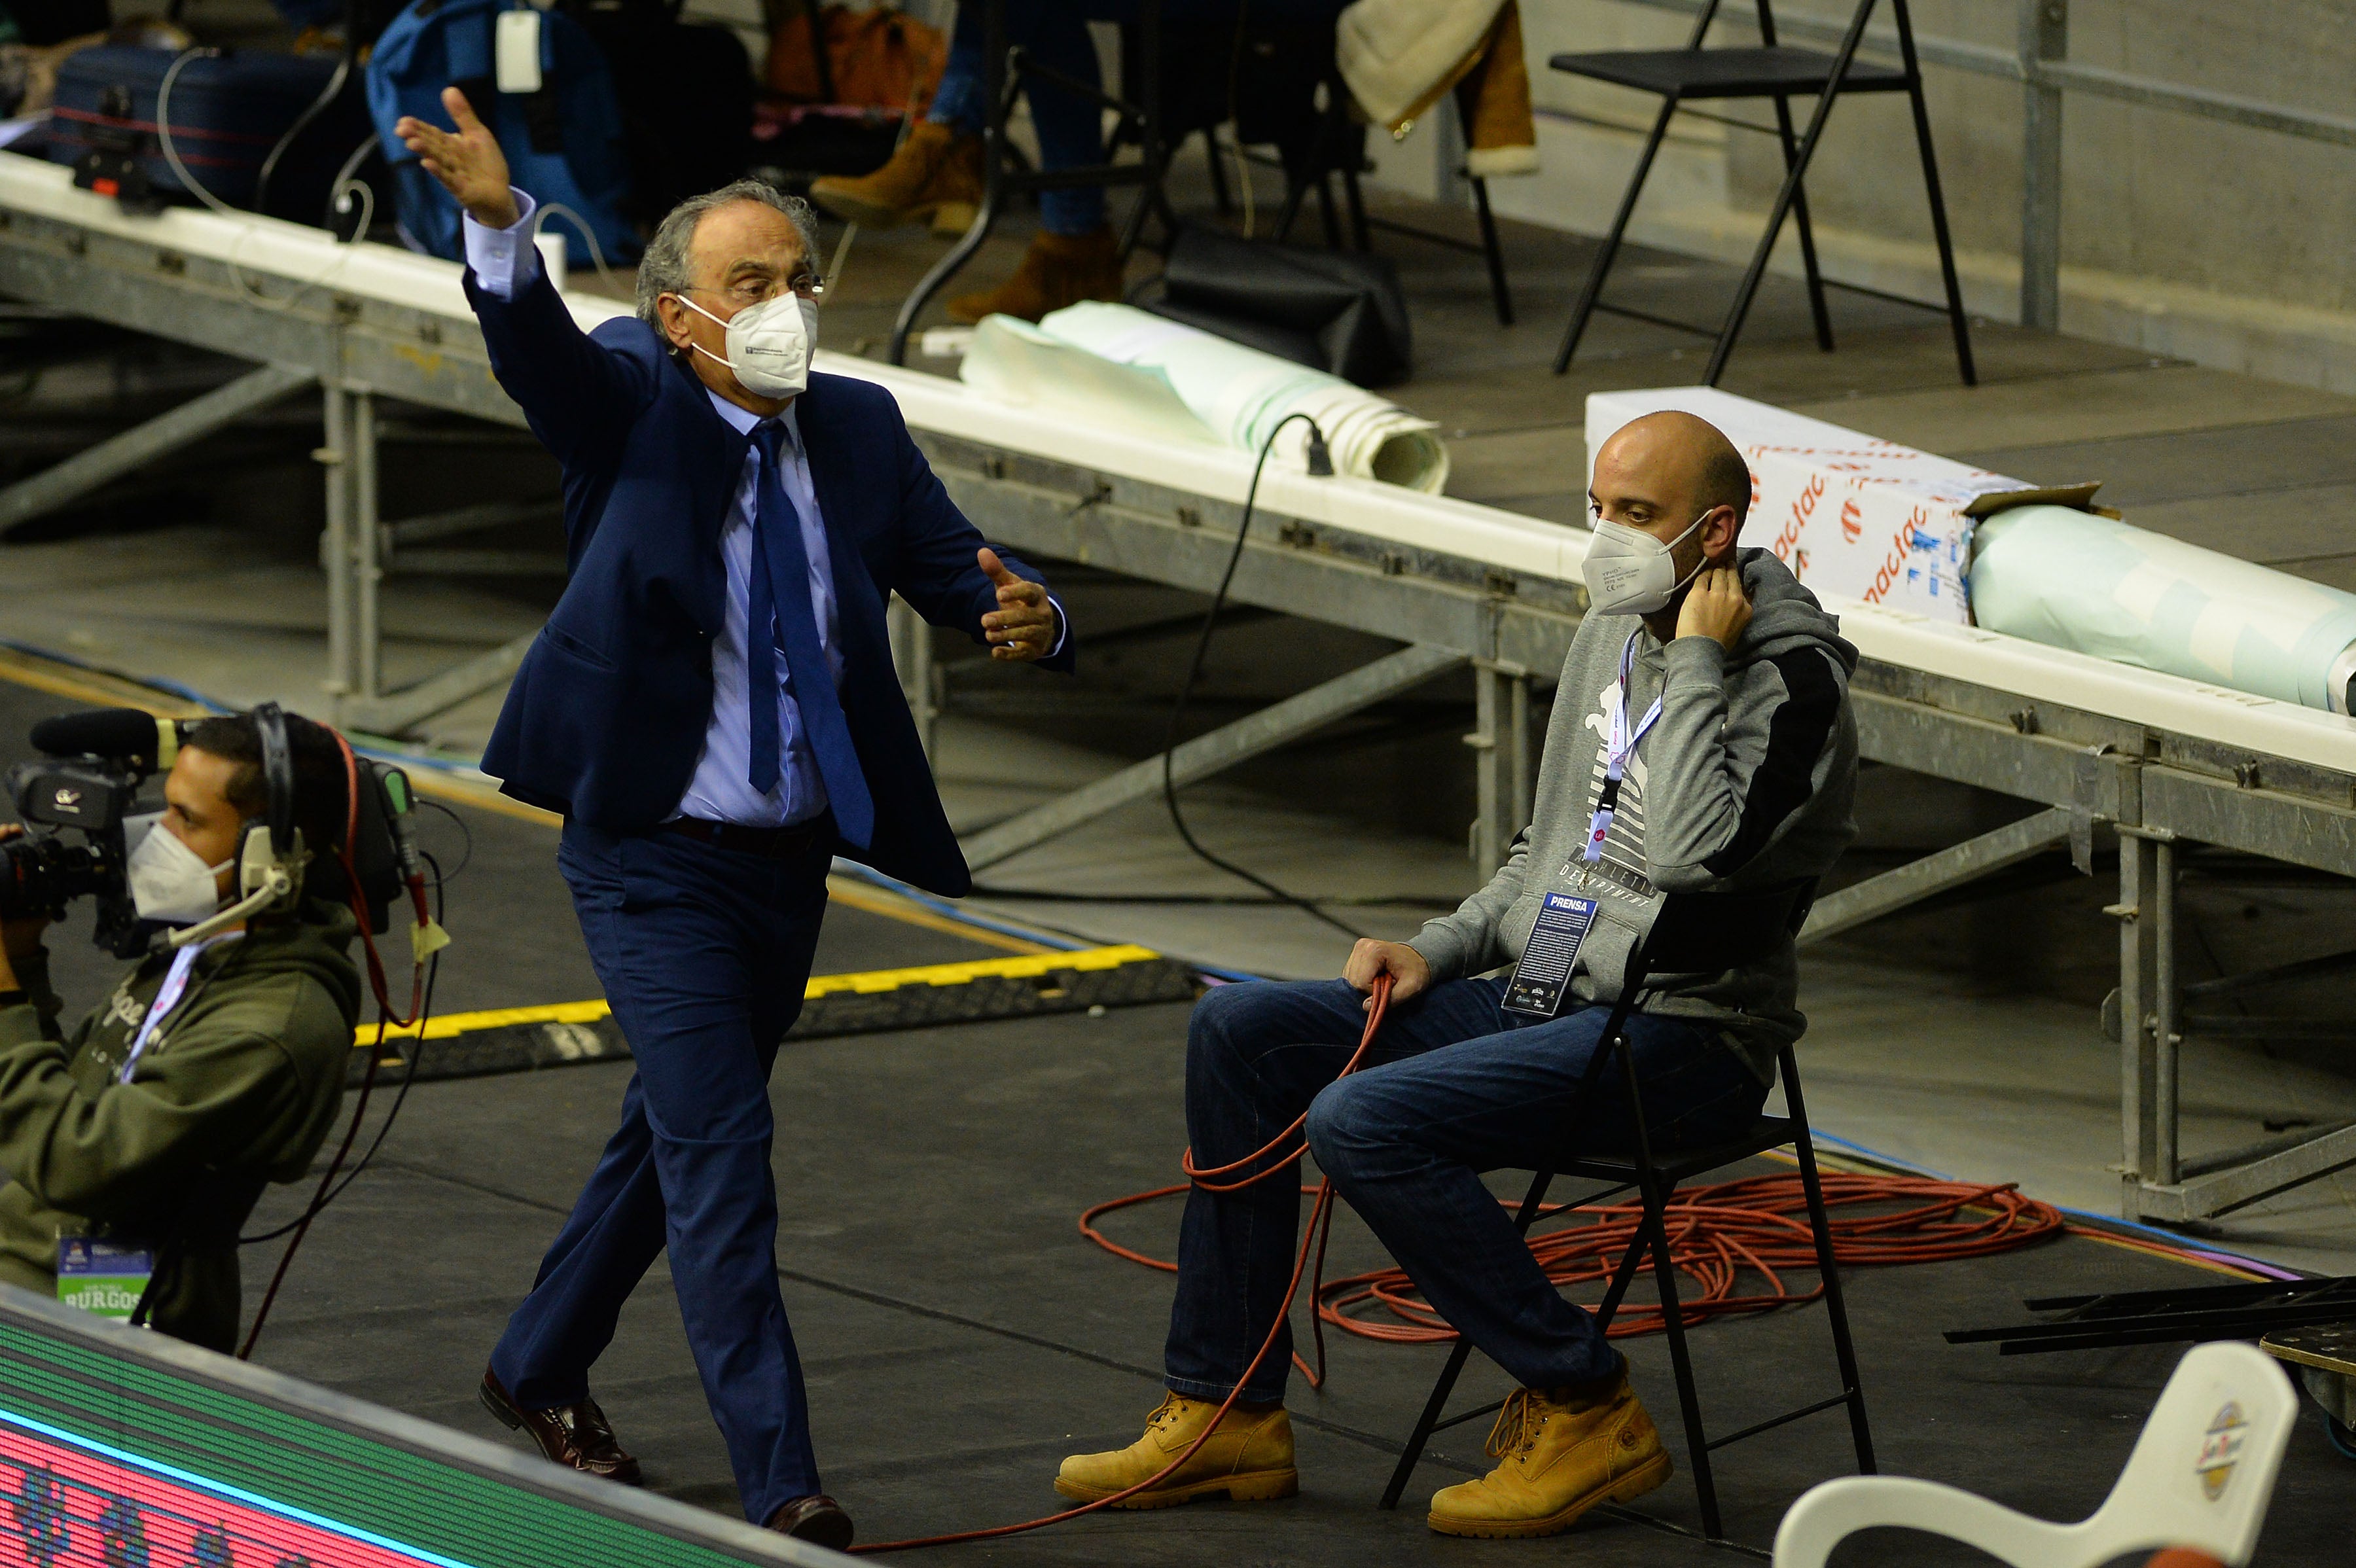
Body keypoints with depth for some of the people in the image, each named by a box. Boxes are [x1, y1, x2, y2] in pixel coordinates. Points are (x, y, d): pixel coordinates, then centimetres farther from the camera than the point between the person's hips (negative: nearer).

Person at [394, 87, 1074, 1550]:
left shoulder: (859, 430, 4)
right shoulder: (631, 413, -9)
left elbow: (956, 567, -2)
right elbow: (536, 341, -28)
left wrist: (1026, 617, -26)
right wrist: (498, 221, -50)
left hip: (791, 860, 6)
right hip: (658, 854, -6)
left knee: (677, 1133, 19)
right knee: (719, 1149, -12)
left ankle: (541, 1369, 40)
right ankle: (780, 1479, -12)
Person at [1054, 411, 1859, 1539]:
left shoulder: (1792, 678, -15)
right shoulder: (1613, 631, 13)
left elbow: (1694, 854, -31)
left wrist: (1696, 661, -23)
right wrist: (1440, 950, 10)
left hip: (1683, 1035, -9)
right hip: (1546, 999, 9)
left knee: (1364, 1122, -27)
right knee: (1237, 1033, 2)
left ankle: (1584, 1408, -14)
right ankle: (1227, 1410, 5)